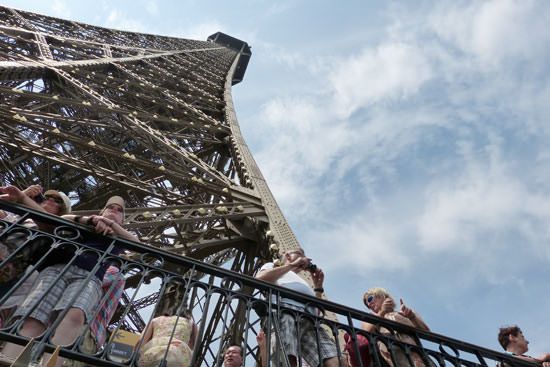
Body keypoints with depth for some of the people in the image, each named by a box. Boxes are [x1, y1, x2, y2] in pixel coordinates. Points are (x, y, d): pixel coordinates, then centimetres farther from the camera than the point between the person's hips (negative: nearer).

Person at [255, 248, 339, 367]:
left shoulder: (302, 281, 46)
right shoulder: (272, 266, 33)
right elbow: (260, 278, 6)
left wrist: (318, 285, 30)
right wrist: (291, 265, 11)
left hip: (310, 319, 5)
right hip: (286, 309, -5)